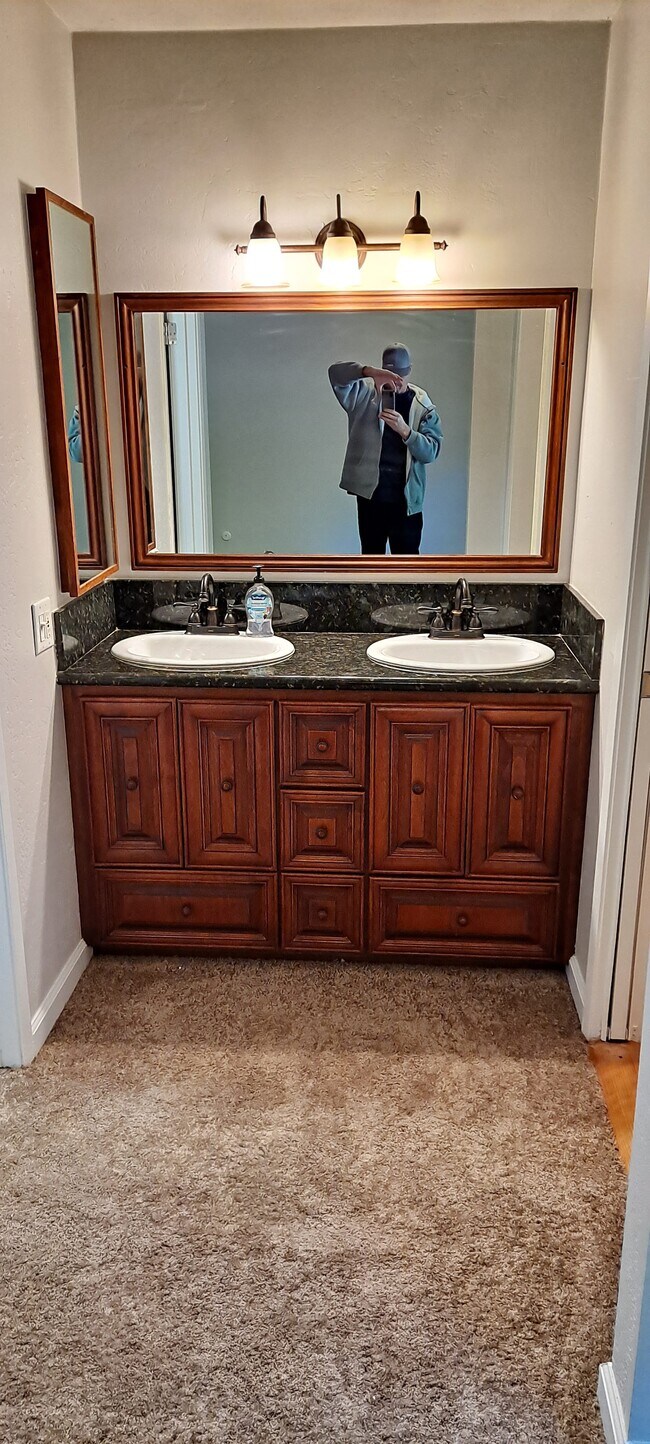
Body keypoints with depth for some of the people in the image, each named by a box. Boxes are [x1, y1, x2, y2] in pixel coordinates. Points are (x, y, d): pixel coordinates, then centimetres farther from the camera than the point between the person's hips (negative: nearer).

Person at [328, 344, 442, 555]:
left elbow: (431, 451, -7)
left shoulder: (422, 404, 0)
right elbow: (335, 372, -16)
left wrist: (404, 430, -25)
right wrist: (369, 371, -33)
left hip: (406, 496, 0)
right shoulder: (365, 393, 0)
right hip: (370, 491, 1)